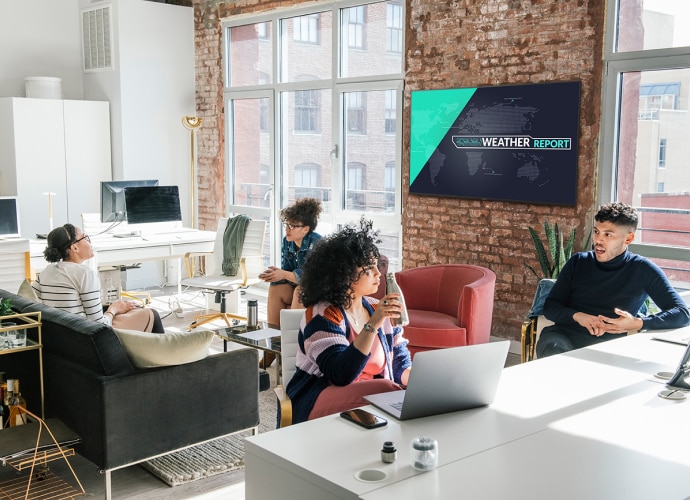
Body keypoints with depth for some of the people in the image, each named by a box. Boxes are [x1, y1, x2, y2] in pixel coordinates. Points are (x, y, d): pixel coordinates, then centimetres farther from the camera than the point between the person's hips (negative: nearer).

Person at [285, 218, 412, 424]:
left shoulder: (377, 309, 8)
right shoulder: (322, 314, -12)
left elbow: (401, 365, 11)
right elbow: (341, 375, -25)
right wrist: (373, 325, -31)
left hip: (371, 396, 6)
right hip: (317, 404, -6)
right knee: (386, 391, -32)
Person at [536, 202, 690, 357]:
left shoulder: (643, 270, 6)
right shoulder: (578, 262, 12)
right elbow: (550, 305, 10)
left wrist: (638, 324, -14)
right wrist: (576, 315, -12)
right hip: (566, 336, 0)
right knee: (553, 347, -36)